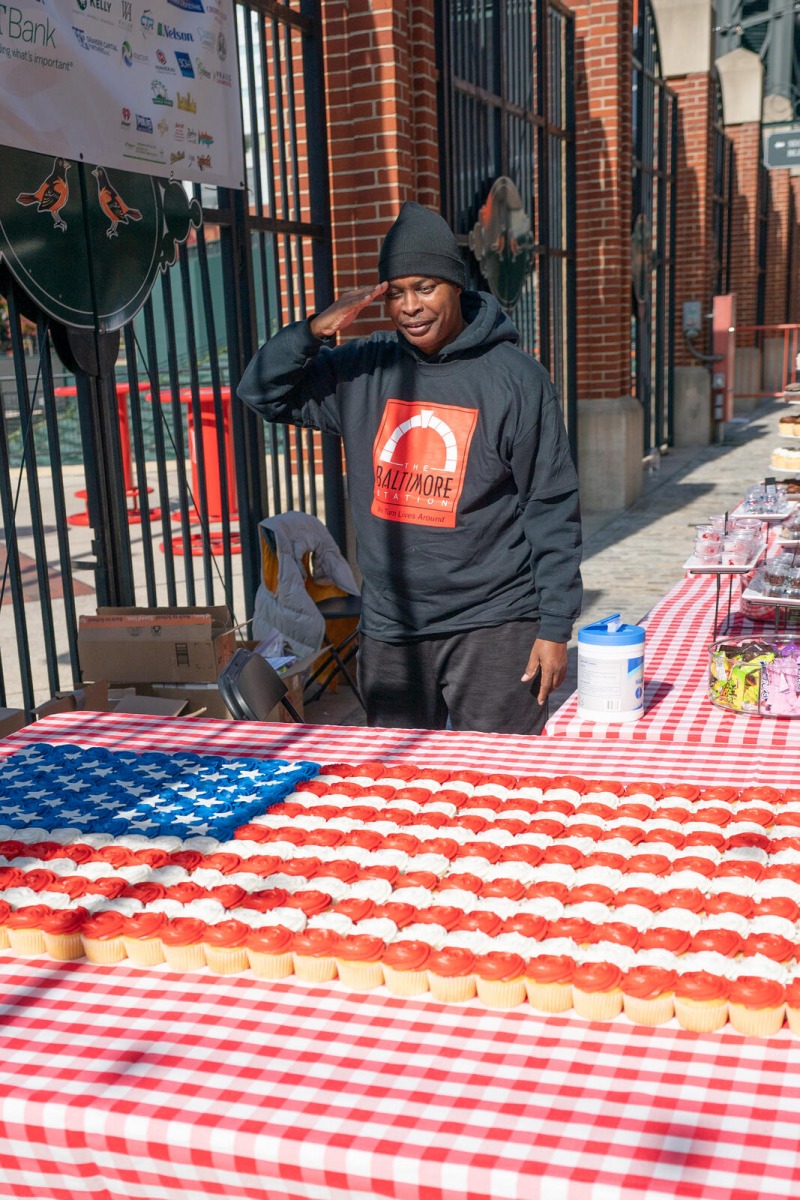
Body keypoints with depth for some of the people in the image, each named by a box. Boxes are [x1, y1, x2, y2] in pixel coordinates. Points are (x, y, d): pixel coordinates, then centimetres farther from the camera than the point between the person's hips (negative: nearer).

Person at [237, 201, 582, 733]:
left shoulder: (516, 378, -6)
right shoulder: (364, 369, 5)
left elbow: (552, 509, -6)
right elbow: (263, 393, 10)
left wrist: (555, 628, -8)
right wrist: (315, 331, -7)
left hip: (493, 627, -4)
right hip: (389, 629, 4)